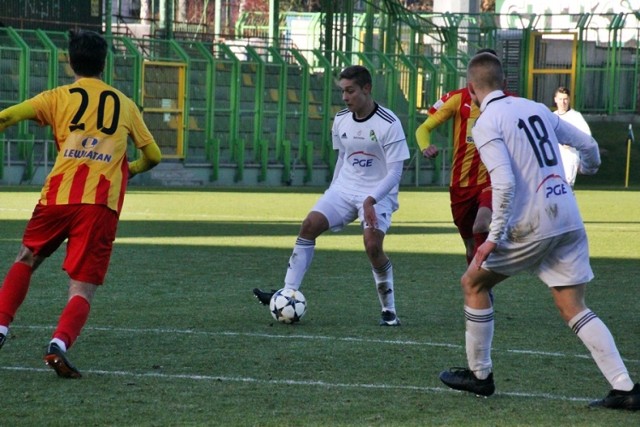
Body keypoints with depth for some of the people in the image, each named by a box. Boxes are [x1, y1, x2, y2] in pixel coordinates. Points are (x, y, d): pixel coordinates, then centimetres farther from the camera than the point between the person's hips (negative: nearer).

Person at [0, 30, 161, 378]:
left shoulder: (58, 97, 12)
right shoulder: (125, 104, 19)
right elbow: (152, 156, 25)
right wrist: (128, 170, 44)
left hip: (58, 196, 0)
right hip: (102, 205, 0)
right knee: (82, 288, -1)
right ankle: (60, 343, -25)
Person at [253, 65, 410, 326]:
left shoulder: (388, 124, -16)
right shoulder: (341, 120, 4)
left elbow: (395, 172, -17)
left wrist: (371, 200, -28)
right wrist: (331, 194, 17)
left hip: (378, 194, -6)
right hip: (345, 187, 6)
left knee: (372, 245, -24)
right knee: (309, 225, -12)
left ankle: (389, 311, -7)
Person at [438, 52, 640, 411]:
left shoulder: (486, 124, -7)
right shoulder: (536, 109, 13)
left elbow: (504, 183, -19)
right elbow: (588, 145, 20)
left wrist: (494, 237, -14)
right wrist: (589, 167, 44)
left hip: (531, 225, -6)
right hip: (569, 219, 6)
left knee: (474, 283, 14)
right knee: (573, 306, 7)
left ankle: (479, 375, 20)